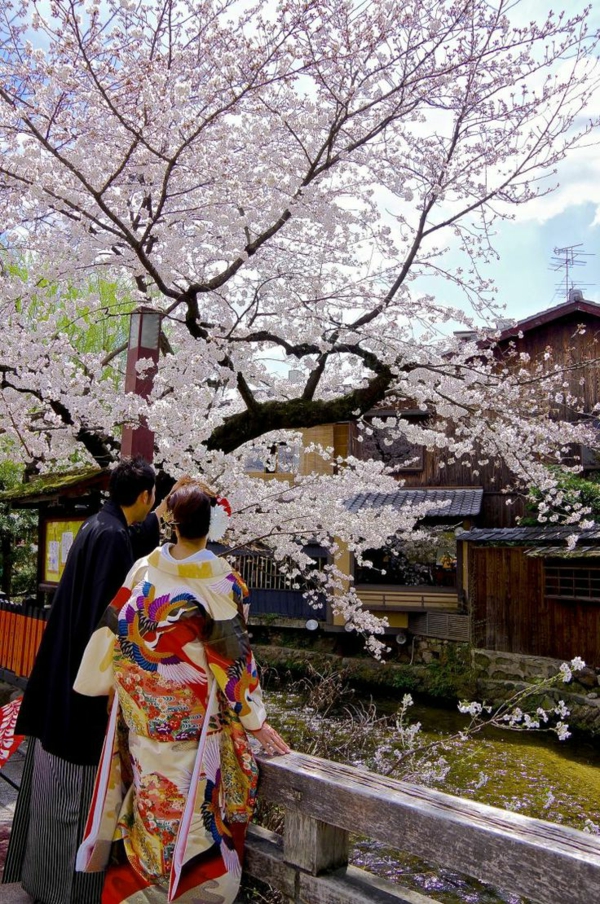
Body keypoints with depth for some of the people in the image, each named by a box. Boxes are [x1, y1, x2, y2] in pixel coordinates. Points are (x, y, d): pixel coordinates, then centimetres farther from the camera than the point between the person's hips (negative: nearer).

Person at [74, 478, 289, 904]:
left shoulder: (144, 570, -5)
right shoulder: (220, 581, -15)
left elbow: (115, 632, 2)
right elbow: (233, 656, -10)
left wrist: (100, 681, 19)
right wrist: (256, 721, 0)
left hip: (142, 712, 4)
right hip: (192, 715, -4)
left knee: (149, 801, 18)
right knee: (188, 806, 10)